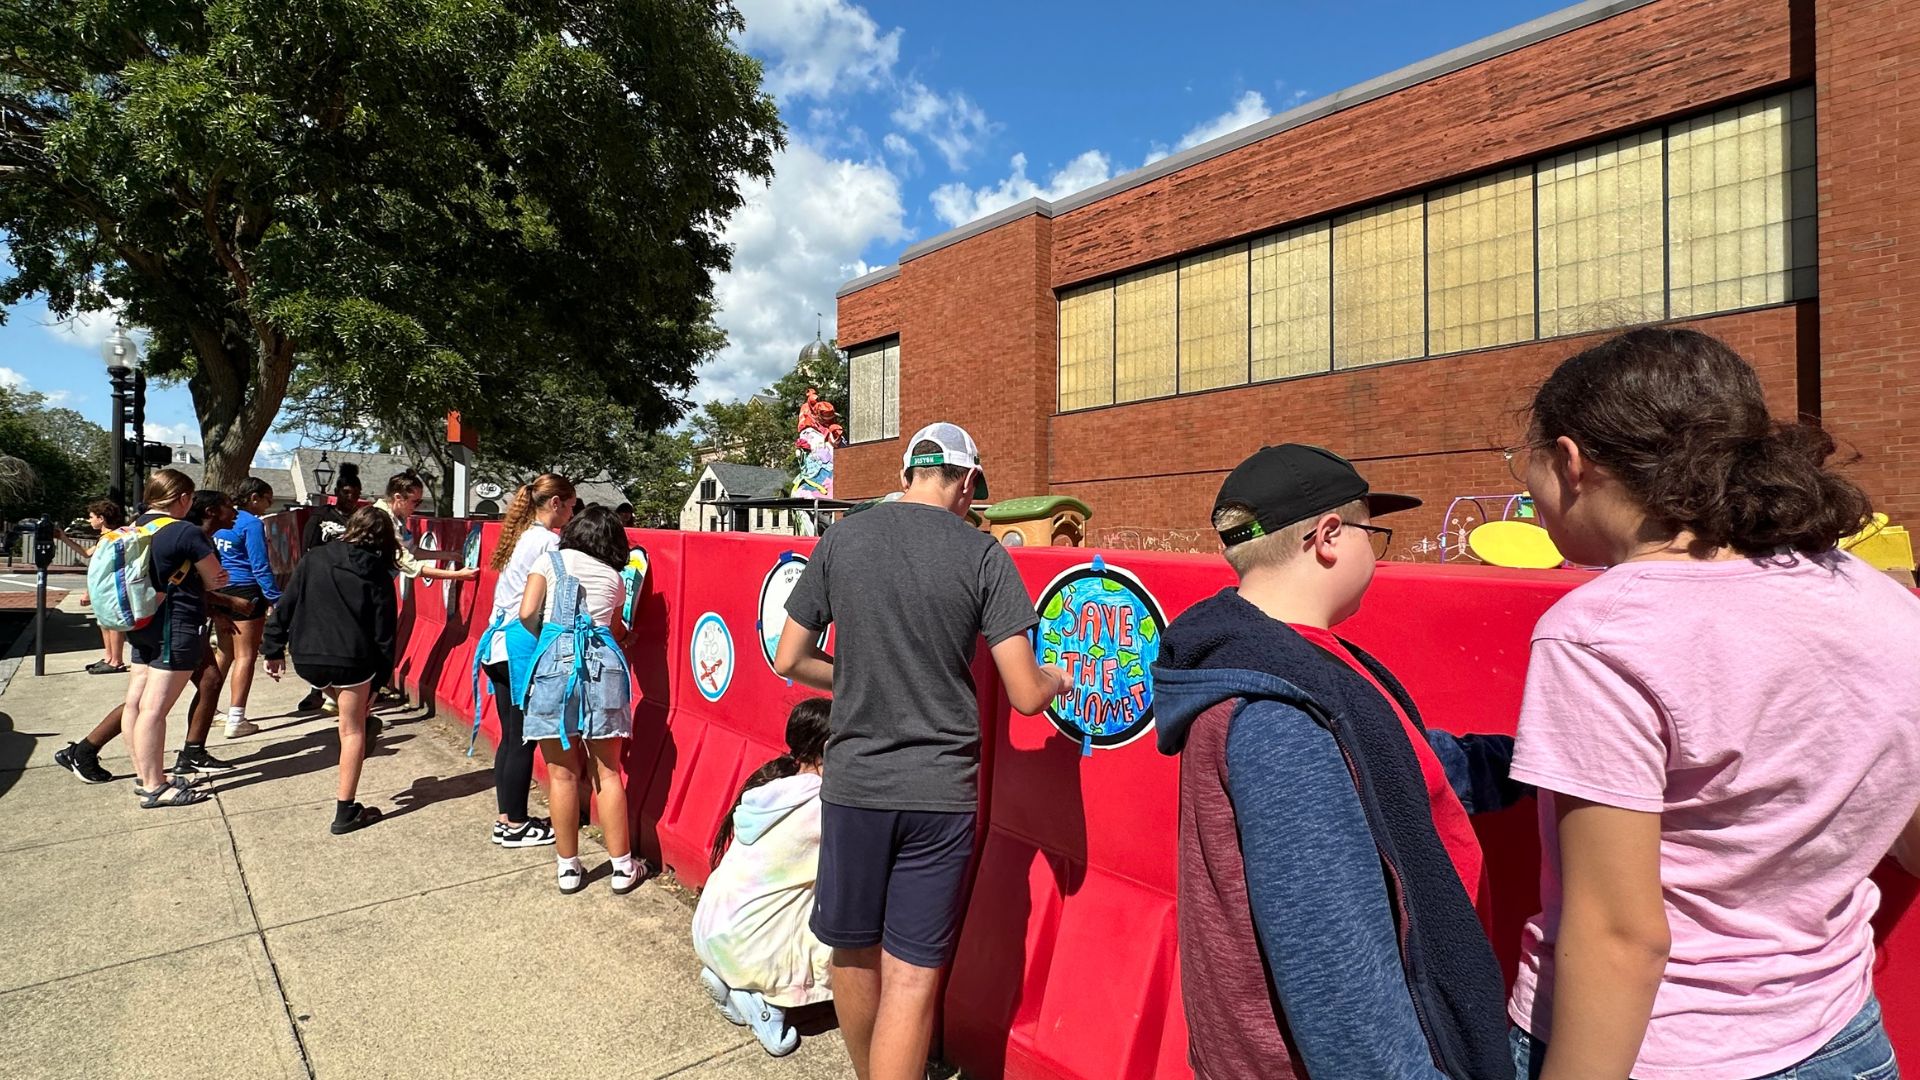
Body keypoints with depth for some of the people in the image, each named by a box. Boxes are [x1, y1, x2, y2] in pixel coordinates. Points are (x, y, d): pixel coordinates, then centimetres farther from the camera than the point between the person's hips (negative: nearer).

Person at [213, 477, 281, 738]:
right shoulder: (252, 524, -12)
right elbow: (260, 567, -17)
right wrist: (277, 599, -17)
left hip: (221, 593, 8)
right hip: (245, 593, -8)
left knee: (225, 653, 19)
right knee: (246, 656, -2)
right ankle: (236, 720, -2)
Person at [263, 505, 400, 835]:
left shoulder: (312, 561, 4)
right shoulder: (379, 578, -1)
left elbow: (285, 607, 4)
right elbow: (384, 634, -1)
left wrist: (273, 650, 12)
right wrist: (379, 681, 7)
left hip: (307, 660, 3)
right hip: (353, 662, -3)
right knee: (352, 730, 9)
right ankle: (346, 811, 14)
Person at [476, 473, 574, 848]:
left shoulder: (520, 535, 14)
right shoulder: (548, 541, -13)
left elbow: (523, 596, 12)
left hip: (500, 648, 9)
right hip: (523, 652, -9)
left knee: (511, 737, 15)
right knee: (523, 740, 0)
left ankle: (506, 818, 24)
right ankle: (516, 826, 10)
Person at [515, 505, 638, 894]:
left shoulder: (550, 561, 10)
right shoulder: (615, 577, 16)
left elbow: (528, 614, -1)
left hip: (555, 660, -1)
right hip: (603, 662, 2)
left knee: (562, 773, 7)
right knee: (608, 772, 8)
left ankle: (568, 867, 16)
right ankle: (623, 866, 12)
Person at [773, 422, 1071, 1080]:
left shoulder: (842, 539, -1)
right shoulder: (982, 554, -7)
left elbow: (789, 660, 4)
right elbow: (1026, 695, -10)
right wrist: (1056, 679, 12)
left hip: (854, 780, 3)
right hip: (940, 788, -2)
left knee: (852, 952, 21)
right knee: (911, 978, 6)